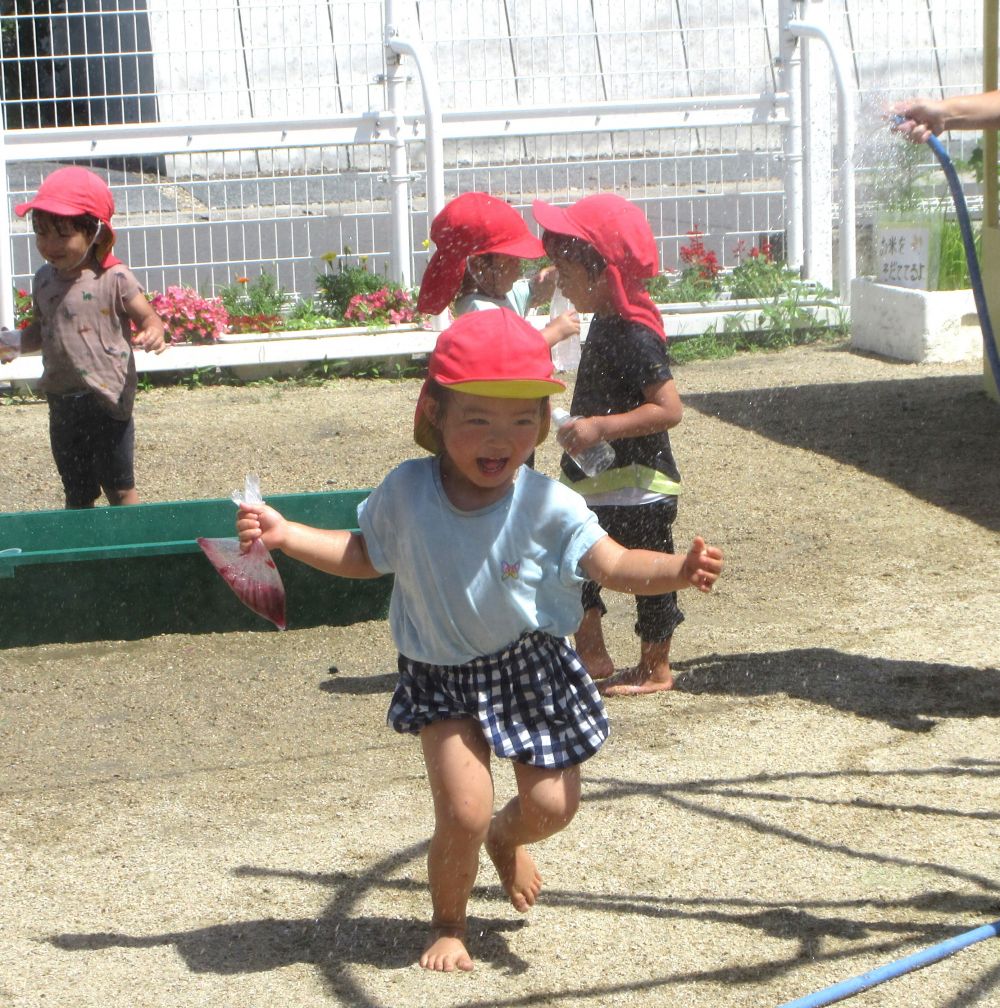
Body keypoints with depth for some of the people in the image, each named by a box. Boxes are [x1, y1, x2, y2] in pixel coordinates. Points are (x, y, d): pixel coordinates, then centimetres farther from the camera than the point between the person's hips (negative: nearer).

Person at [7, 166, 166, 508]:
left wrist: (153, 333, -34)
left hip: (107, 400, -6)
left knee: (120, 489, 4)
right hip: (62, 404, 6)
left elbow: (148, 317, -12)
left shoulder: (114, 279, -13)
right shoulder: (44, 280, 5)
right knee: (76, 492, 17)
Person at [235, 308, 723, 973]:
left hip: (531, 669, 1)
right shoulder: (405, 494, -13)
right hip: (444, 679, -1)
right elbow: (363, 555, 5)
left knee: (553, 804, 6)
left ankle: (507, 839, 45)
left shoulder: (548, 506, -18)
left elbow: (614, 565, -16)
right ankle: (448, 923, 16)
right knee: (463, 811, -13)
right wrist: (285, 535, -2)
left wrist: (678, 569, -34)